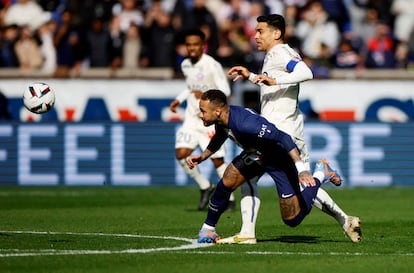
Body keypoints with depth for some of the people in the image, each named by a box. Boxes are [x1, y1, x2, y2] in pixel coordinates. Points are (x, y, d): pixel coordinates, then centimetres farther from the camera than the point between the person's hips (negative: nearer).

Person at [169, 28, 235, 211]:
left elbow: (225, 90, -16)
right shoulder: (185, 65, 8)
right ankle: (205, 187, 10)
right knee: (181, 154, -11)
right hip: (192, 117, 6)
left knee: (217, 160, -3)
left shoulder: (212, 65, -13)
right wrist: (179, 100, 11)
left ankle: (229, 198, 13)